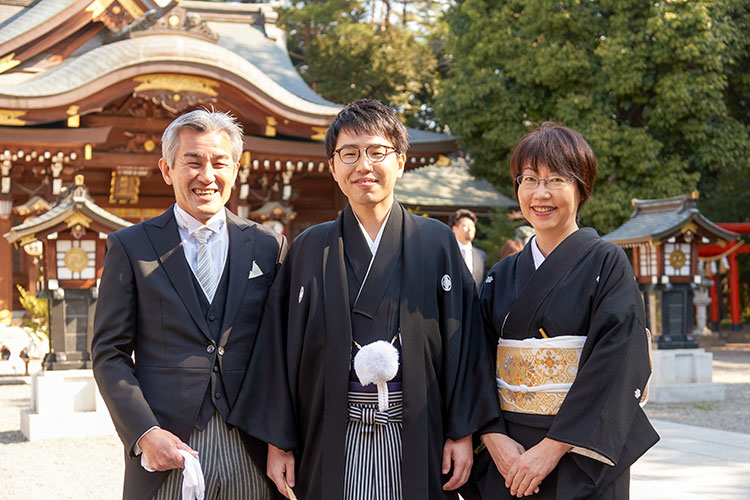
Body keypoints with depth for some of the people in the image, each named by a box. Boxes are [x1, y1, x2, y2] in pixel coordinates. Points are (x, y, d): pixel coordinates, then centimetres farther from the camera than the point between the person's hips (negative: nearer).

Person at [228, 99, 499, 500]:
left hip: (417, 443, 0)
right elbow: (280, 348, 4)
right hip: (332, 446, 0)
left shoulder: (437, 243, 3)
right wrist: (278, 441, 1)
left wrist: (462, 431, -3)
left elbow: (462, 341, 1)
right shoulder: (308, 250, 5)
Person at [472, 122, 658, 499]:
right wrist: (495, 438, -12)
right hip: (507, 457, 4)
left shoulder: (607, 265, -5)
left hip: (581, 463, -4)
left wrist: (553, 448, -18)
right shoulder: (501, 277, 9)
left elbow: (614, 366, -13)